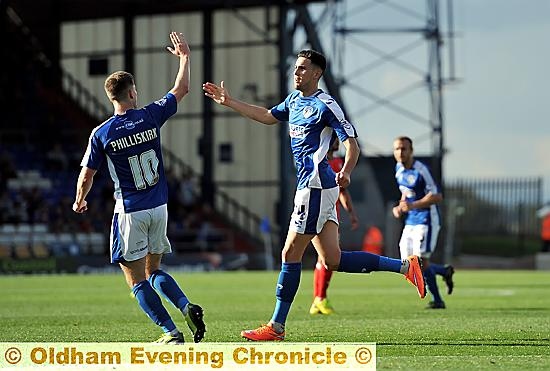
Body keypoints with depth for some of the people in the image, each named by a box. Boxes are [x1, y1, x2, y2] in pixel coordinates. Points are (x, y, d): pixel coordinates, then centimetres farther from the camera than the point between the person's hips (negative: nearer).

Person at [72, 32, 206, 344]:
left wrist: (80, 201, 19)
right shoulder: (150, 116, -4)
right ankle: (188, 307, -4)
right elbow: (182, 89, 13)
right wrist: (184, 57, 28)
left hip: (130, 212, -4)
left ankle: (171, 332, -7)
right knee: (153, 271, 19)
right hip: (159, 207, 4)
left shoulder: (101, 134, -10)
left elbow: (86, 177, -2)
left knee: (138, 281, 2)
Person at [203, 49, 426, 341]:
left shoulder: (324, 105, -11)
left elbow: (351, 143, -16)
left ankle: (276, 326, 1)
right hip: (311, 187, 9)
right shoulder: (294, 99, 16)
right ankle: (404, 266, 11)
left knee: (291, 254, -5)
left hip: (316, 187, -9)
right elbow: (268, 116, 32)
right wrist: (228, 102, 31)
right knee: (333, 260, 6)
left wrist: (346, 172, -35)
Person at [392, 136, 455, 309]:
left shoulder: (421, 170, -16)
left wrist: (413, 205, -28)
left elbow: (437, 196, -19)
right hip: (410, 222, 8)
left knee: (421, 261, -14)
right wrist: (400, 207, 7)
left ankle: (437, 300, 1)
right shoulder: (399, 169, 9)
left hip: (426, 221, -8)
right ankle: (445, 271, 27)